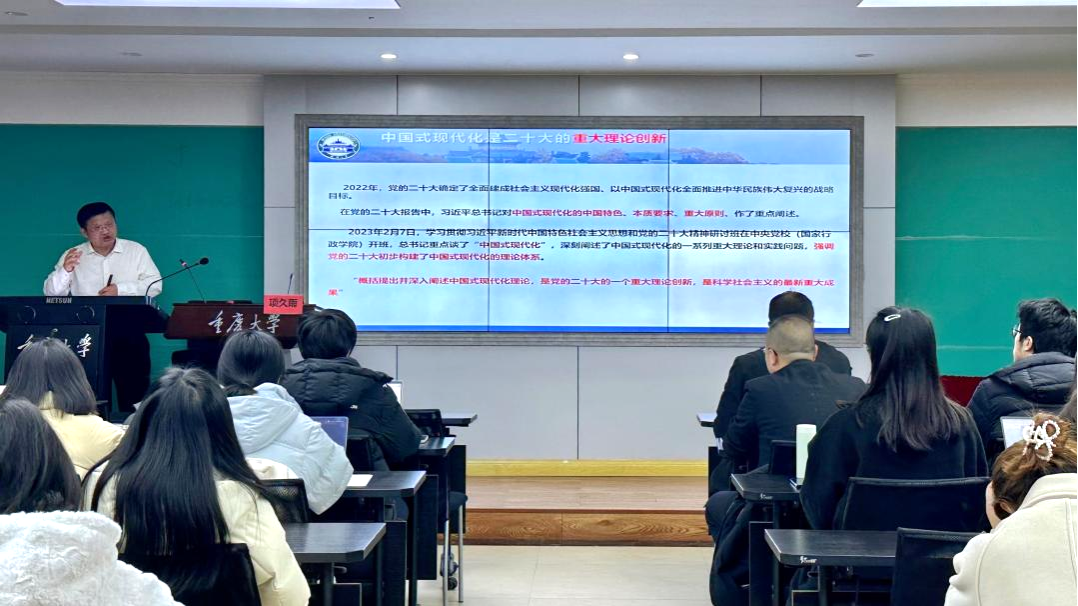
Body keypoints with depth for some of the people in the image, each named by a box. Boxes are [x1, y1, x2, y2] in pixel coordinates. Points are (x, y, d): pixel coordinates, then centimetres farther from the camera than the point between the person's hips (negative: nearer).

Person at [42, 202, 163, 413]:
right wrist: (65, 271, -14)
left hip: (128, 327, 0)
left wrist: (121, 289, -10)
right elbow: (52, 294, 5)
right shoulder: (73, 256, 12)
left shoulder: (136, 251, 11)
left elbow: (154, 285, 2)